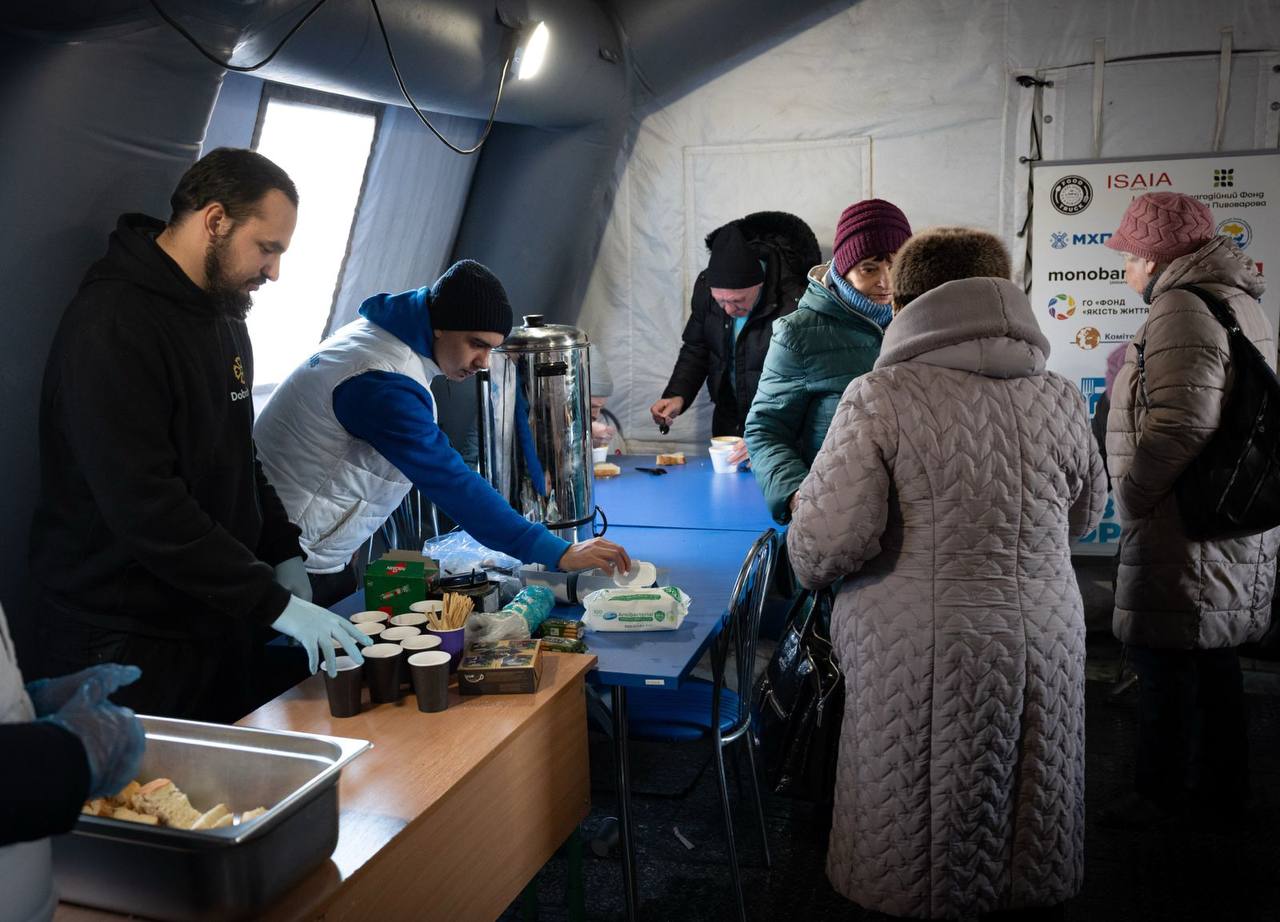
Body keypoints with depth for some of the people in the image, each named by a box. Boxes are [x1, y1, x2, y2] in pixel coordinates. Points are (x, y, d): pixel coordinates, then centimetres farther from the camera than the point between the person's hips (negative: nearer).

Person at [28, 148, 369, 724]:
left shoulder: (225, 316, 11)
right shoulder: (112, 323, -19)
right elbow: (142, 505, -26)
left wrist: (283, 554, 6)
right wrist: (274, 602, -25)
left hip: (221, 627, 8)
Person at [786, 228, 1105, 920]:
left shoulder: (881, 397, -13)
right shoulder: (1061, 399, 3)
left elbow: (832, 538, -18)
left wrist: (809, 560, 4)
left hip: (926, 658, -4)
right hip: (1045, 647, 5)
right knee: (1036, 853, 22)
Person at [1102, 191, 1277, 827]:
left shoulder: (1182, 309, -16)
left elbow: (1181, 425, -27)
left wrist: (1130, 497, -15)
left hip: (1184, 532, -10)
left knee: (1162, 661, 2)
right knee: (1212, 657, 19)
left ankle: (1159, 793, 14)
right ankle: (1222, 788, 31)